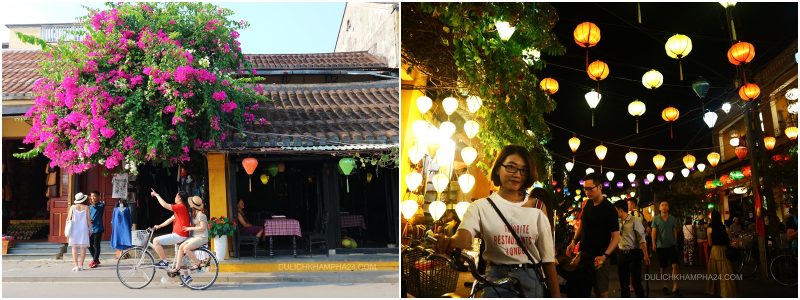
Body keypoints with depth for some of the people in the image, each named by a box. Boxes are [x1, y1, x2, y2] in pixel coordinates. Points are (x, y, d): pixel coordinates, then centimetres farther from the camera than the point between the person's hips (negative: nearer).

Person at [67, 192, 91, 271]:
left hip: (74, 229, 0)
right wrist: (90, 228, 9)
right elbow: (88, 220, -3)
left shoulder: (73, 207, -2)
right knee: (83, 247, 8)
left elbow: (68, 218, -1)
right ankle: (81, 265, 8)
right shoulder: (86, 207, -3)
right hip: (84, 229, 0)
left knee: (74, 247, 2)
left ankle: (76, 265, -4)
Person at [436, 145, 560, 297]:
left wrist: (556, 296, -1)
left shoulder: (535, 212, 3)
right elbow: (464, 236, -21)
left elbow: (548, 258, 5)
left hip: (531, 283, 2)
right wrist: (449, 242, -45)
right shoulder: (482, 206, -2)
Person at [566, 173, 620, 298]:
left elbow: (616, 237, -15)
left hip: (598, 258, -6)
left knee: (601, 292, -6)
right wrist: (574, 242, 3)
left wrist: (604, 256, -28)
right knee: (580, 291, 9)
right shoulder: (588, 204, 6)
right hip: (584, 254, 6)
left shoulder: (609, 209, -13)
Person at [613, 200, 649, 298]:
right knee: (623, 282, 11)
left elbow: (642, 239, -13)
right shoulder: (618, 222, 10)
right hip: (622, 254, 6)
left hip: (634, 254, -6)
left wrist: (645, 255, -20)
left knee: (636, 282, -6)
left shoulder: (635, 221, -9)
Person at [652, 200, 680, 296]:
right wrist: (654, 243, -18)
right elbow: (654, 231, -8)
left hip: (671, 245, 1)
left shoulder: (672, 219, 4)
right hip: (660, 246, 0)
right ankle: (664, 286, 24)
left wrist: (675, 242, 10)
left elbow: (675, 231, 10)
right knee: (662, 267, 9)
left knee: (675, 265, -11)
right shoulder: (656, 219, -1)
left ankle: (675, 288, -9)